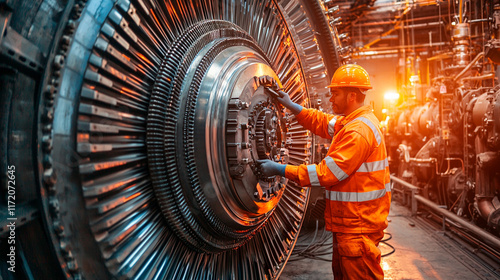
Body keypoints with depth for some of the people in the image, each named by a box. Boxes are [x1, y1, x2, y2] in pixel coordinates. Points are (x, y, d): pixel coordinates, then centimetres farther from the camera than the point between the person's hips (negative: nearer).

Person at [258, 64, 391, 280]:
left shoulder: (359, 131, -23)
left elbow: (326, 173, -24)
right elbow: (321, 122, 14)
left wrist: (280, 170, -20)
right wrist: (289, 104, 5)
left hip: (358, 226, -10)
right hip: (348, 222, 10)